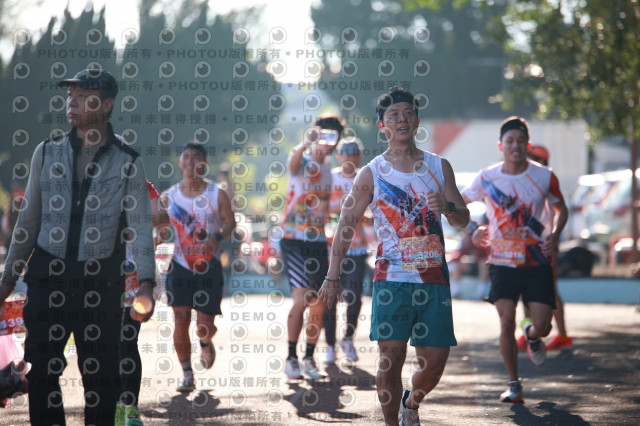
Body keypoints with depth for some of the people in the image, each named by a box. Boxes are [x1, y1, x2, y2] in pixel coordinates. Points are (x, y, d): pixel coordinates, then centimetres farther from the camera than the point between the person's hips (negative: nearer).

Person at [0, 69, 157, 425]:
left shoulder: (128, 163, -1)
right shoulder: (48, 153, 6)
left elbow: (141, 225, -8)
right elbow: (29, 220, 11)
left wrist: (146, 281, -21)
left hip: (101, 279, -2)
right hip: (49, 275, 2)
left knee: (100, 371, 3)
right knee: (41, 368, 3)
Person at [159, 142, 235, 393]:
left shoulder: (217, 194, -2)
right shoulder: (169, 197, 3)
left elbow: (230, 224, -1)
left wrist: (218, 237, -20)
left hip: (209, 266, -1)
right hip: (181, 266, 1)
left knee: (205, 326, -3)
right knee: (180, 319, -9)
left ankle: (205, 343, 37)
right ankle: (187, 376, 3)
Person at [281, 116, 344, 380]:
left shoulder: (328, 169, 13)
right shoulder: (302, 161, -7)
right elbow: (292, 163, -34)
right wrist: (305, 144, -54)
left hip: (318, 242, 6)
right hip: (294, 241, -6)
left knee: (319, 304, 4)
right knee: (302, 298, -17)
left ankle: (309, 358, 17)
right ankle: (291, 358, -4)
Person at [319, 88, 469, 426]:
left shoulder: (439, 167, 10)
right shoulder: (371, 174, 3)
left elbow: (463, 220, 11)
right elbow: (346, 225, 7)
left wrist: (447, 207, -12)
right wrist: (333, 277, 2)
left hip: (434, 278, 2)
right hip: (392, 278, -2)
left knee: (434, 362, 2)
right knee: (391, 357, -11)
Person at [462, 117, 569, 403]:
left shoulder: (545, 177, -3)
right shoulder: (486, 178, -3)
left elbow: (561, 209, 13)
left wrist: (554, 235, -5)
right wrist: (472, 230, -3)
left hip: (537, 261, 0)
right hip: (502, 262, 0)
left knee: (542, 325, -5)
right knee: (507, 321, -10)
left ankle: (531, 336, 35)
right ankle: (513, 384, 5)